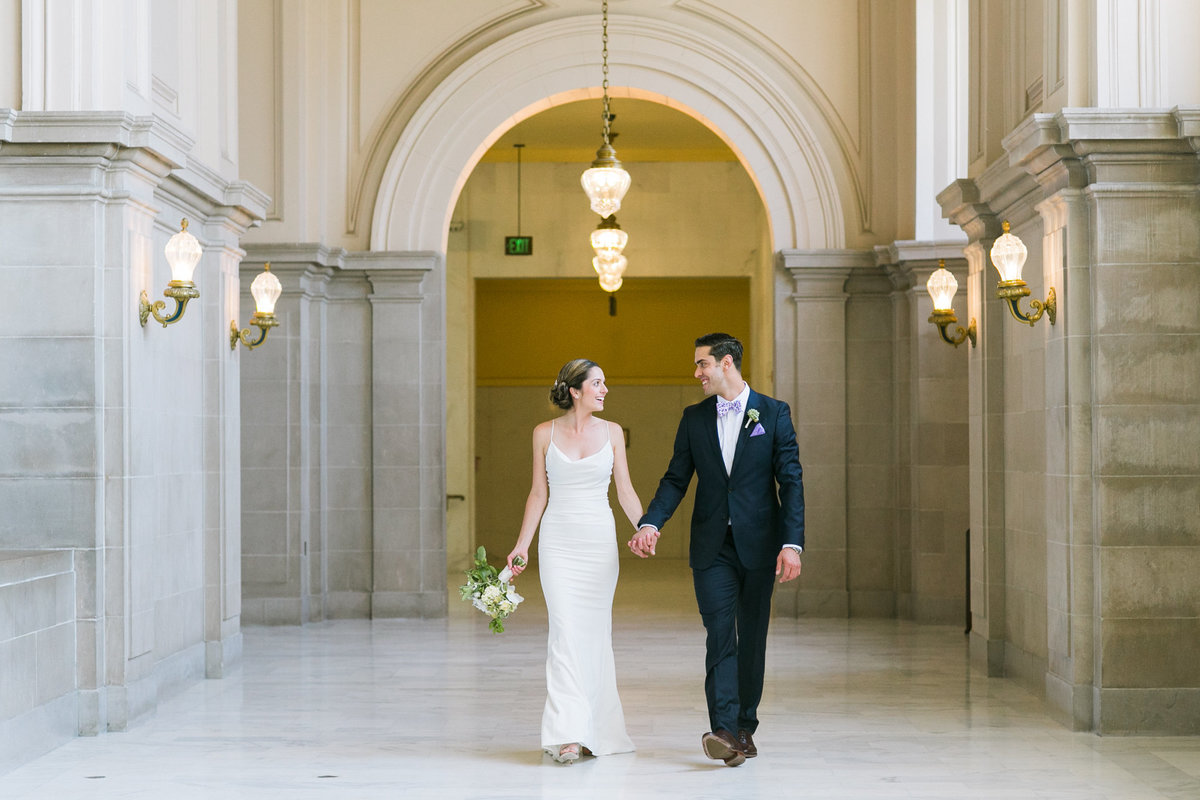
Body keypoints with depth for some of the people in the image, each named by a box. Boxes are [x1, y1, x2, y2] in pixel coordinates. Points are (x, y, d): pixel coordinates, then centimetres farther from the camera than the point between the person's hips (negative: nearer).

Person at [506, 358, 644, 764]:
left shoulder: (611, 432, 5)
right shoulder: (544, 434, 3)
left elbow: (626, 491, 6)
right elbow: (538, 493, 7)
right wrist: (521, 546, 2)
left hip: (600, 540, 1)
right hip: (558, 541, -1)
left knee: (595, 632, 3)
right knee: (566, 631, -11)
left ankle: (597, 730, 16)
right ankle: (569, 733, -15)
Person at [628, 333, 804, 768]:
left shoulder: (774, 413, 0)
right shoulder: (694, 417, 8)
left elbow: (791, 481, -3)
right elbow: (676, 479, 7)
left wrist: (792, 543, -12)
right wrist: (650, 523, -11)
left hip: (758, 544, -1)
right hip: (712, 547, 1)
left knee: (752, 638, 6)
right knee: (720, 634, -11)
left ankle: (745, 728, 18)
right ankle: (724, 732, -19)